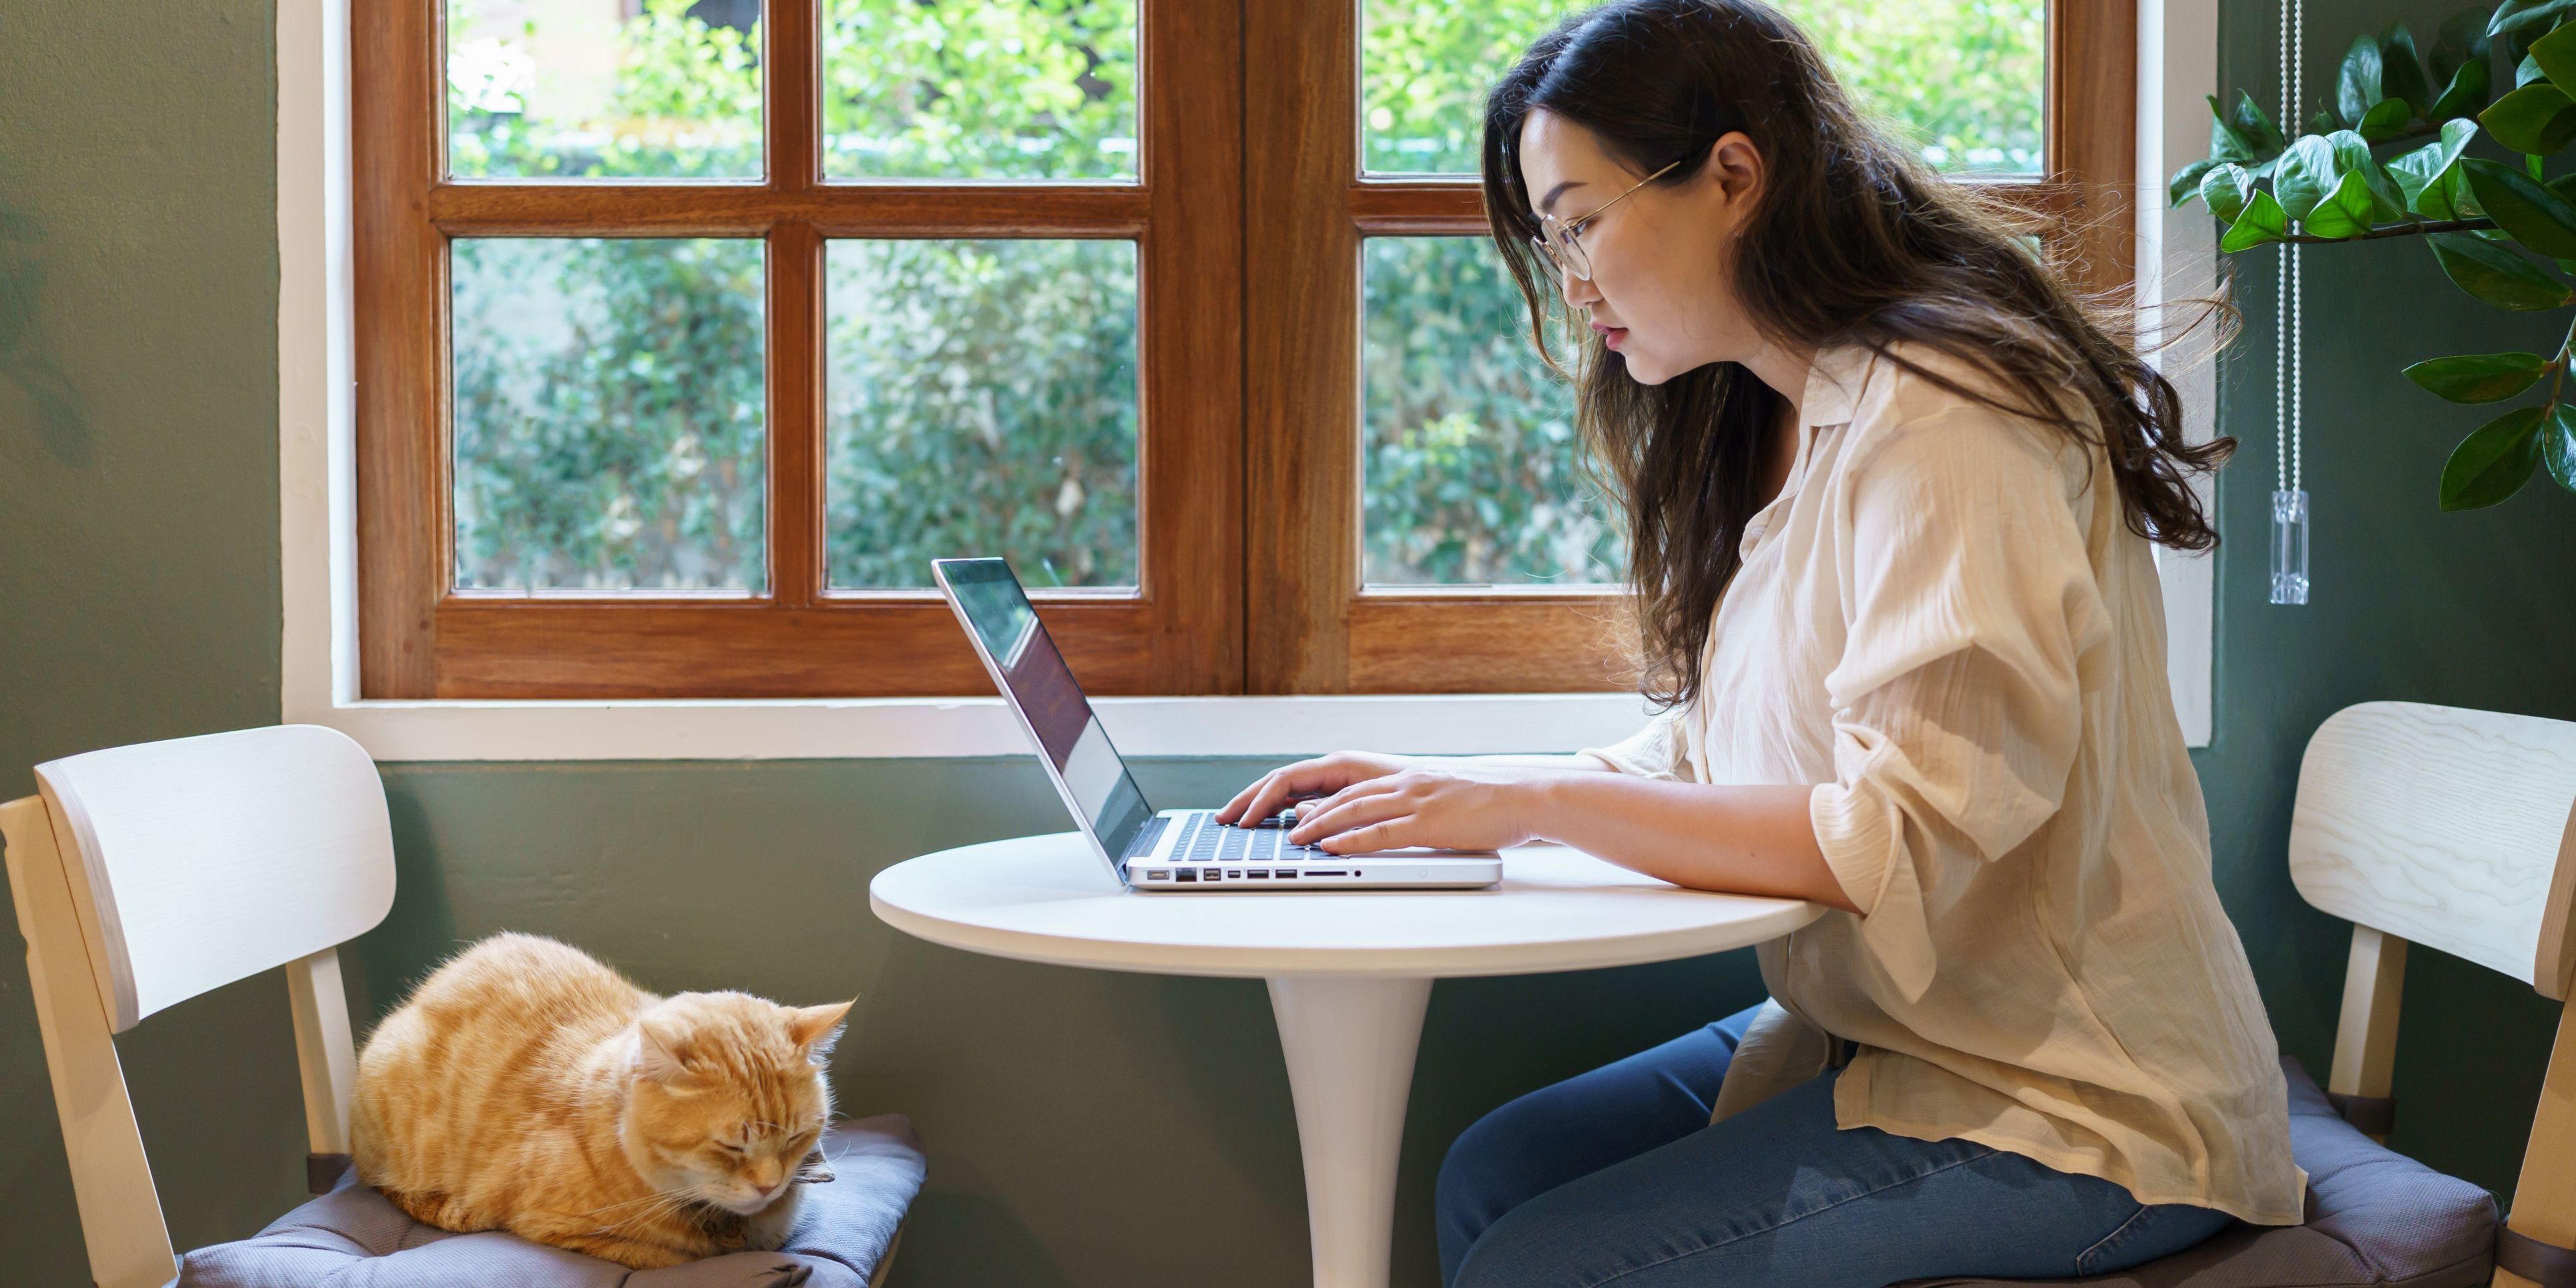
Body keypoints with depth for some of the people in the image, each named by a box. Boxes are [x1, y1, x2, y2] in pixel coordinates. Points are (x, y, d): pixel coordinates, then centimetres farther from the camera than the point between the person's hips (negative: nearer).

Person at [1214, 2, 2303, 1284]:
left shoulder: (1940, 420, -19)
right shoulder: (1768, 427, 11)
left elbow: (1905, 837, -25)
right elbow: (1702, 759, 13)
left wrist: (1536, 801, -21)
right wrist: (1452, 791, 1)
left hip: (2073, 1101, -9)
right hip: (1877, 1033, 9)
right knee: (1493, 1175, -1)